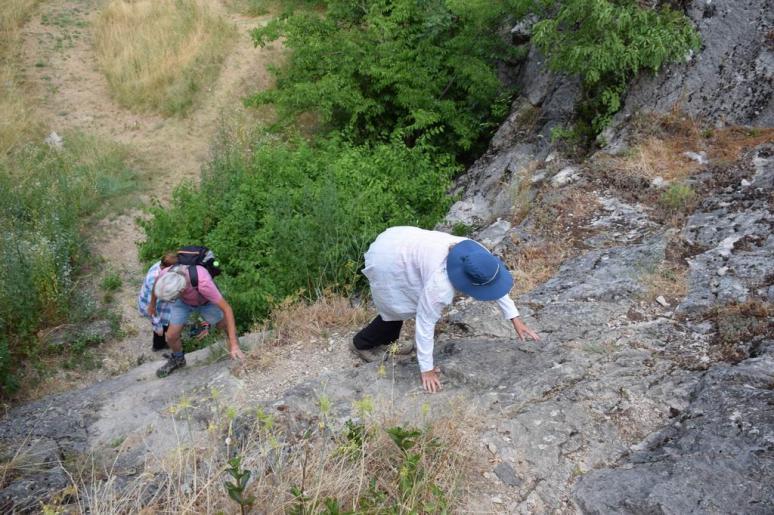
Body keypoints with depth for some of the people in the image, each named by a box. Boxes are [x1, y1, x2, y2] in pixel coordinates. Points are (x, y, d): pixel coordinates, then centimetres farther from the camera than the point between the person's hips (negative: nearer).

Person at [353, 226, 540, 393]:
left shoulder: (476, 253, -15)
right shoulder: (440, 284, -35)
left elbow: (495, 281, 1)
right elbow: (425, 323, -27)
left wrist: (515, 319, 0)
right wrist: (426, 369, -19)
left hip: (402, 241, 8)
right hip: (387, 260, -8)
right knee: (398, 309, 7)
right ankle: (362, 344, 28)